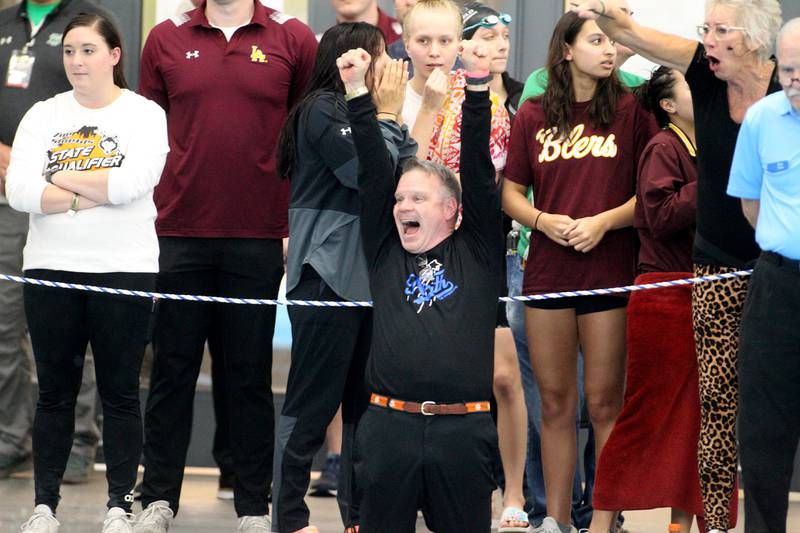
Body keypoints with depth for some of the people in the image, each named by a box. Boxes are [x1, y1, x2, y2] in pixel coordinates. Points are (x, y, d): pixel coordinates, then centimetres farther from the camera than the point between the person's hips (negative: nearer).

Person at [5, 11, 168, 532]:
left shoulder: (144, 114, 1)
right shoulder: (44, 116, 8)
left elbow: (132, 183, -16)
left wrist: (61, 178, -7)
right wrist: (89, 196, -15)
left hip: (124, 270, -2)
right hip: (51, 270, 2)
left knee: (120, 392, 3)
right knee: (55, 391, 7)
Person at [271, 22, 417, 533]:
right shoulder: (324, 109, -9)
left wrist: (392, 120, 2)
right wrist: (386, 116, -8)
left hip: (372, 275, 9)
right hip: (328, 276, -9)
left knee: (366, 403, 10)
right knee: (312, 404, -5)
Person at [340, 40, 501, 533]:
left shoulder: (478, 251, 9)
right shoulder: (385, 251, 14)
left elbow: (479, 172, 2)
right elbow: (373, 171, 9)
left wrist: (478, 88, -6)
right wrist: (358, 93, 3)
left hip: (464, 430, -2)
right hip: (388, 424, 2)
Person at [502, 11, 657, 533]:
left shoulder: (631, 110, 1)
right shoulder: (534, 115, 8)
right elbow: (512, 192, 12)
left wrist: (604, 221, -13)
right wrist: (543, 220, -7)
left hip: (609, 270, -3)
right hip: (547, 271, 3)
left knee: (605, 404, -1)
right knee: (555, 403, 8)